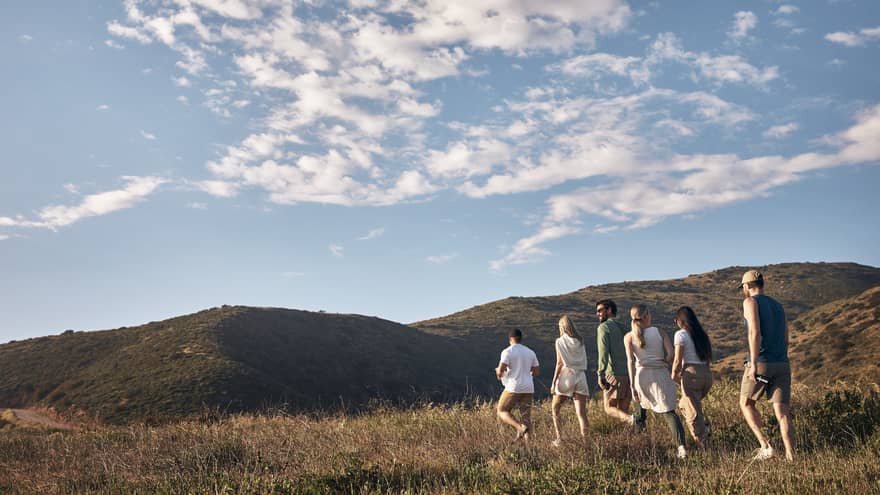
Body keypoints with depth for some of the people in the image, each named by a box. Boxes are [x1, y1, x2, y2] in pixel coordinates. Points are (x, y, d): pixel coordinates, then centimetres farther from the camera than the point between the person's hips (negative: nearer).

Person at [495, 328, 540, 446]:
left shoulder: (507, 352, -7)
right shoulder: (530, 352, 12)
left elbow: (500, 370, -15)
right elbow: (536, 372, 13)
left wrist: (498, 373, 8)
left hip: (513, 388, -5)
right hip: (528, 389, 6)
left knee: (502, 411, 10)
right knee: (526, 417, 9)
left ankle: (520, 428, -14)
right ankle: (527, 445, -2)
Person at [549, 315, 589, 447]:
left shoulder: (560, 341, -3)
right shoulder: (580, 341, 10)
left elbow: (559, 363, -6)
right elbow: (584, 362, 8)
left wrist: (554, 382, -4)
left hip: (566, 376, -3)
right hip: (581, 376, 3)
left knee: (555, 409, 13)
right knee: (581, 413, -1)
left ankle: (559, 439, 6)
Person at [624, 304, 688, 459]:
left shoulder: (629, 337, 4)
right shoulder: (660, 332, 5)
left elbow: (630, 361, -4)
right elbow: (670, 354, -5)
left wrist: (633, 386, -6)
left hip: (641, 375, 0)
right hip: (661, 374, 0)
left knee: (643, 402, 31)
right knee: (669, 412, 0)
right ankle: (681, 447, -16)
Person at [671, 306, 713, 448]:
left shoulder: (681, 334, -4)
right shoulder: (701, 334, 15)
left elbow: (677, 360, -9)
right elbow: (708, 358, 14)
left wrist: (674, 376, 7)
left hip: (692, 374, -7)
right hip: (707, 374, 7)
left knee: (693, 412, 2)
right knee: (684, 405, 24)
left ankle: (702, 444, 1)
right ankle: (703, 430, 12)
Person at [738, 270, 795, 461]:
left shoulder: (750, 302, -2)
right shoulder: (778, 305, 20)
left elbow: (755, 332, -16)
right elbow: (785, 340, 21)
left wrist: (753, 363, -20)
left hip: (761, 364, -6)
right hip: (782, 365, 6)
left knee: (746, 403, 13)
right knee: (782, 412, 1)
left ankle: (765, 446, 0)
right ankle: (791, 457, -8)